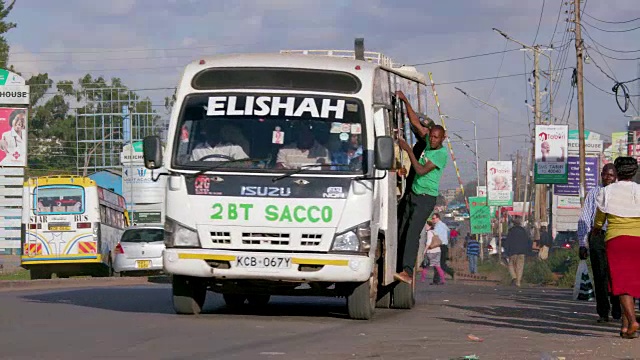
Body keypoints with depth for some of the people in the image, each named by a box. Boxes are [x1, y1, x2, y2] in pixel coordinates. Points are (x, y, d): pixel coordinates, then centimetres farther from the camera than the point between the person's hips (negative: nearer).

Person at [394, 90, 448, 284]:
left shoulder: (442, 154, -14)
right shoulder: (428, 141, 6)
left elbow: (421, 170, -18)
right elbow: (415, 121, 10)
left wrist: (408, 150, -16)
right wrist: (405, 101, 3)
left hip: (426, 198, -8)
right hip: (413, 194, 8)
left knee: (412, 232, -20)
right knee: (401, 231, 2)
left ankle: (407, 272, -29)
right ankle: (399, 267, 2)